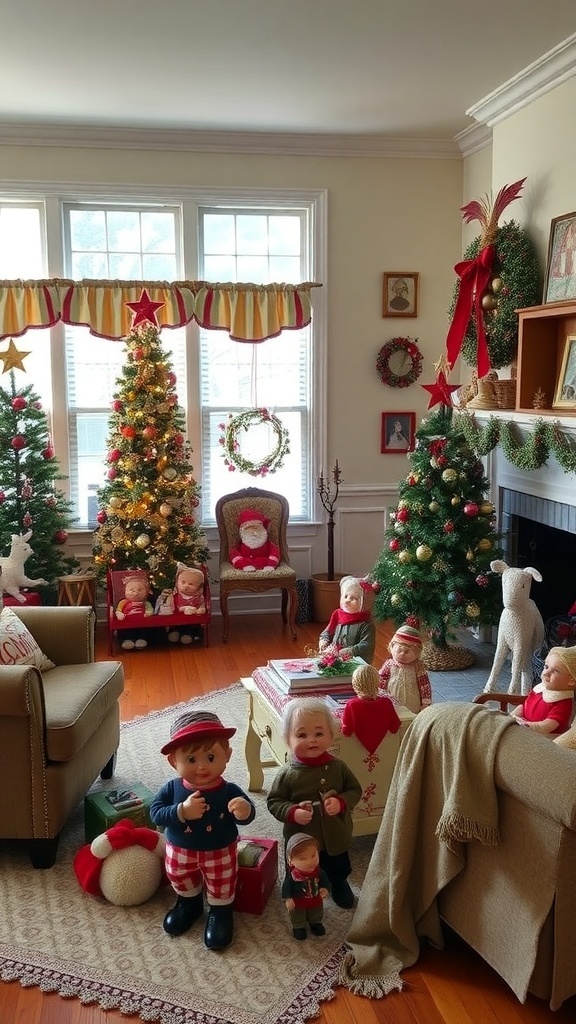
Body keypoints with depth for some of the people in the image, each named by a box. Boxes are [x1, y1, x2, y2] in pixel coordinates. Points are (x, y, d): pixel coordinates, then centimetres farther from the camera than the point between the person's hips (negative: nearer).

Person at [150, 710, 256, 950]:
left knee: (221, 886, 18)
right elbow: (155, 813, -24)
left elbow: (247, 816, -25)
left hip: (220, 852, -2)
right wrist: (181, 812, -40)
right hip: (180, 851, 2)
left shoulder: (229, 792, -29)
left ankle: (220, 912, 47)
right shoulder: (172, 789, -25)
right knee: (180, 880, 26)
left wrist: (244, 811, -50)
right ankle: (189, 903, 56)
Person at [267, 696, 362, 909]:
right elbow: (274, 801, -11)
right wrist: (293, 812, -28)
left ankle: (339, 886, 61)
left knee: (339, 870, 30)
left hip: (336, 837, 3)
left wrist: (341, 803, -22)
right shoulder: (287, 775, -20)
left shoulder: (338, 768, -15)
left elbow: (355, 790, -4)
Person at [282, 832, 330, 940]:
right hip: (298, 902, -3)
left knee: (316, 915, 31)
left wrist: (325, 888, -23)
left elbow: (324, 879, -9)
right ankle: (298, 927, 54)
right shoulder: (292, 874, -37)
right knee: (297, 917, 26)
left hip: (316, 900, 3)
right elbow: (287, 885, -20)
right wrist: (287, 899, -20)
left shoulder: (318, 871, -29)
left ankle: (316, 923, 60)